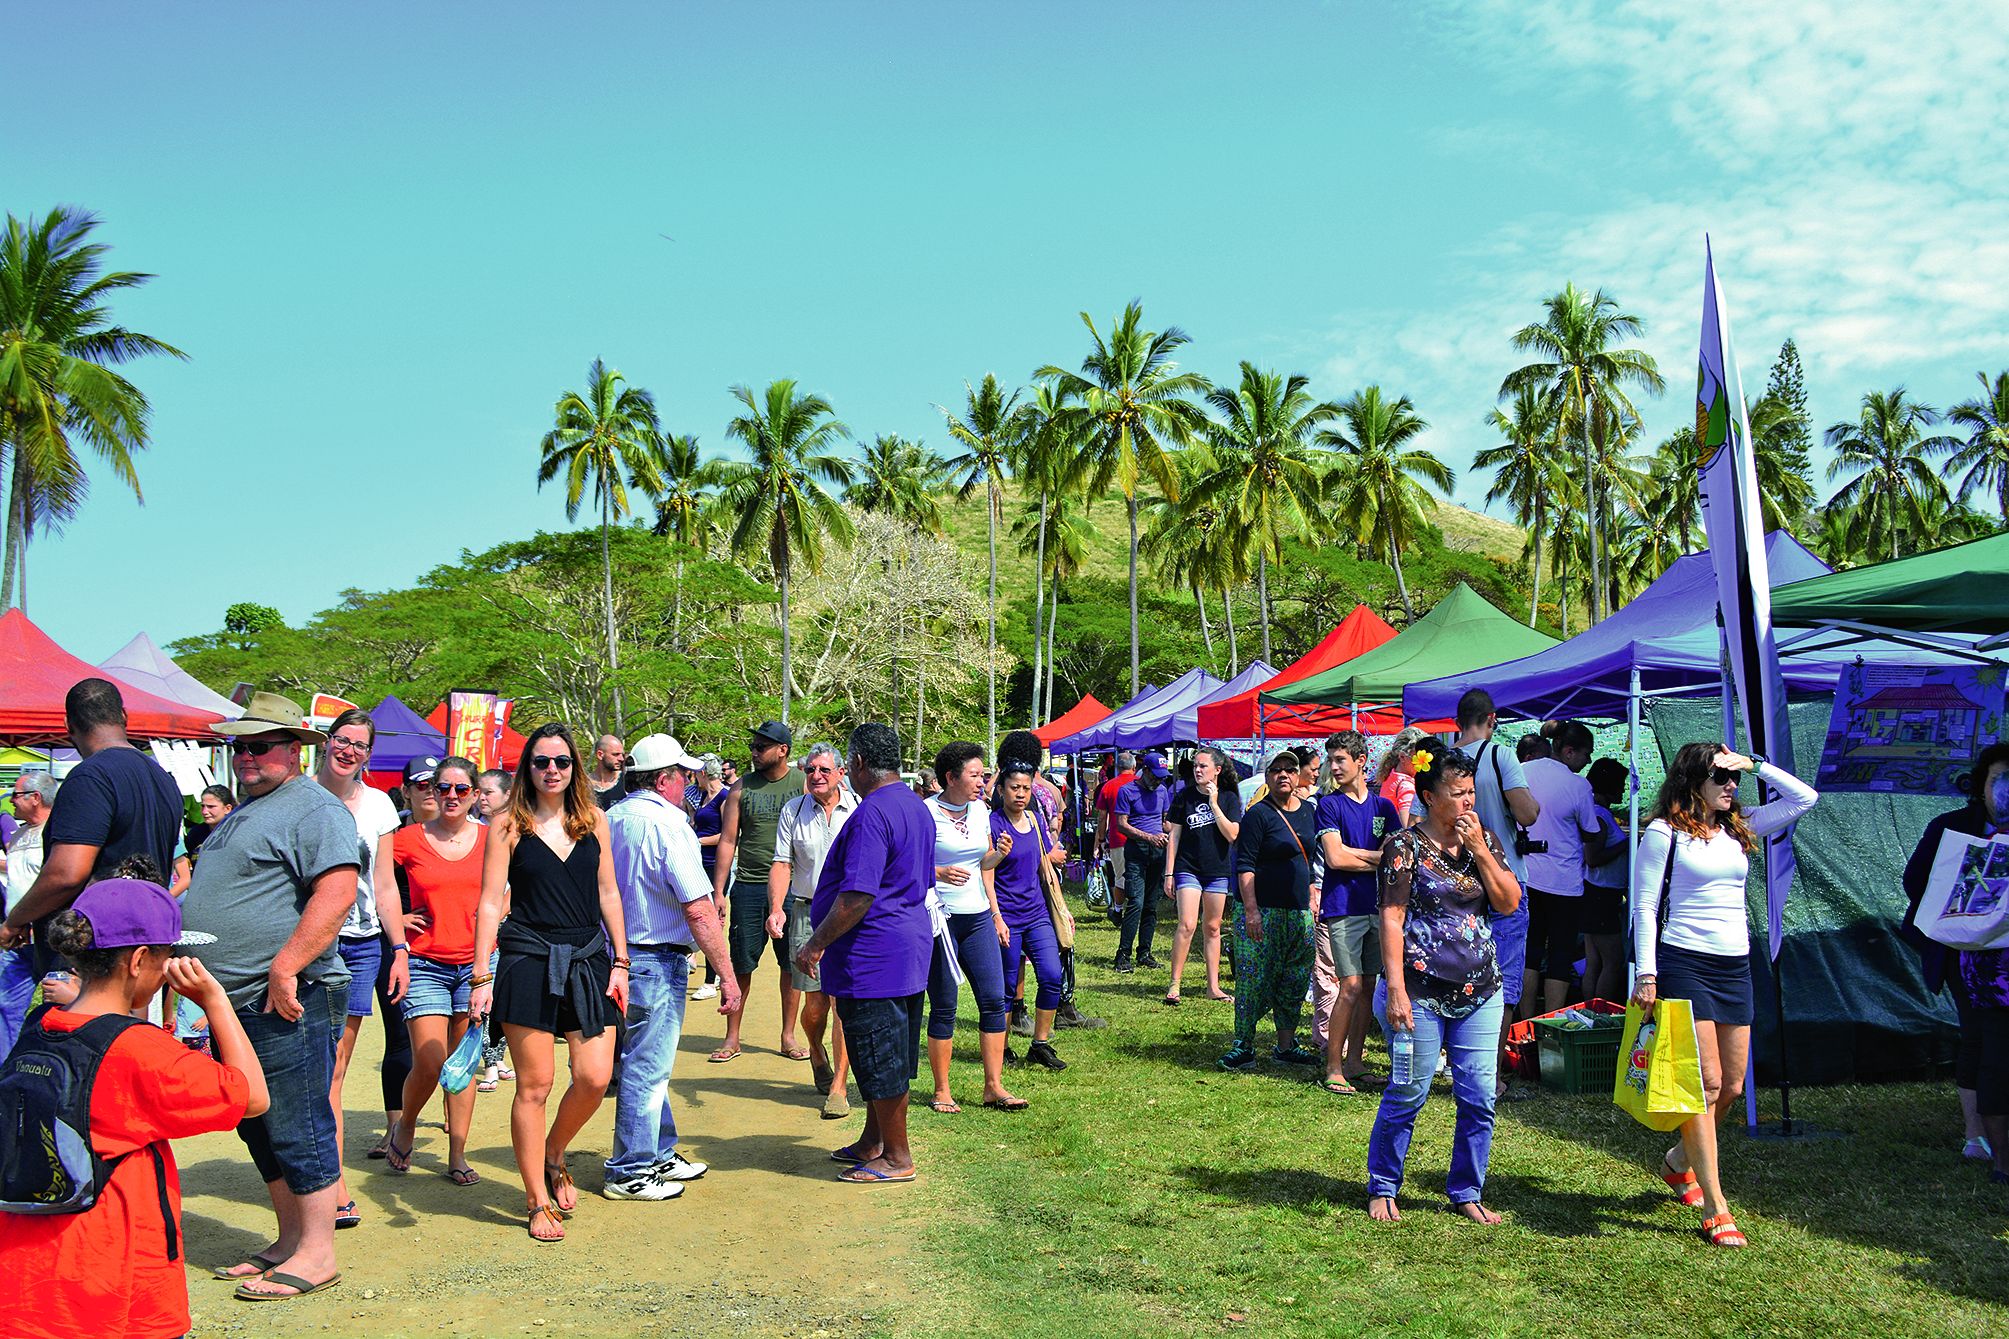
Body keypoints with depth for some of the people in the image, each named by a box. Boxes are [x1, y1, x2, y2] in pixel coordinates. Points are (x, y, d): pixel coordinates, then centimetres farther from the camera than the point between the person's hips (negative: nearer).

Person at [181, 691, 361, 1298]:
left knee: (298, 1129, -4)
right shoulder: (242, 811, 21)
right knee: (258, 1128, 16)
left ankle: (317, 1253, 5)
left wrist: (285, 968, -26)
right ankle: (290, 1238, 27)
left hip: (287, 1002, -10)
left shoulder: (314, 809, -11)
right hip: (234, 1003, 10)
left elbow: (337, 892, -23)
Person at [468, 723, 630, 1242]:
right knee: (534, 1085, 1)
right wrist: (481, 978, -8)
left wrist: (620, 962, 8)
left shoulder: (594, 820, 9)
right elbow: (491, 904, -3)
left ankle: (553, 1156, 26)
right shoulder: (508, 826, -1)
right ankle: (539, 1203, 15)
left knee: (595, 1078, -4)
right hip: (529, 962, -3)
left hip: (589, 960, 3)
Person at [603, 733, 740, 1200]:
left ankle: (660, 1156, 30)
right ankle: (629, 1172, 9)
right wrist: (727, 974, -17)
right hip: (655, 961, -9)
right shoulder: (668, 823, -17)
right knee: (646, 1069, 1)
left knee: (645, 1061, 19)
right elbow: (699, 908, -20)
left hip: (613, 956, 9)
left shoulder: (608, 821, 8)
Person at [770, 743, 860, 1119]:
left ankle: (838, 1087, 2)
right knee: (814, 1003, 3)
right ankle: (817, 1053, 37)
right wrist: (776, 908, -10)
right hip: (807, 912, 1)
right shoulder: (792, 811, 6)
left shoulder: (859, 809, 1)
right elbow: (782, 864, 4)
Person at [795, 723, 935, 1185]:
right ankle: (873, 1142, 30)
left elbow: (857, 896, -25)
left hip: (873, 956, -10)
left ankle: (897, 1159, 10)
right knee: (891, 1057, 18)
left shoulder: (872, 813, -20)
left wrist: (816, 944, -16)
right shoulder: (917, 807, 12)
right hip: (910, 944, 10)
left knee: (880, 1061, 1)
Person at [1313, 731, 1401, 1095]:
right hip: (1342, 908, -4)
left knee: (1367, 986, 6)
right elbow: (1335, 858, -9)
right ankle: (1333, 1068, -2)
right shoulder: (1329, 804, 1)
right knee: (1351, 987, -10)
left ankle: (1355, 1061, 16)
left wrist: (1355, 855, -8)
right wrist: (1377, 857, -1)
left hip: (1376, 906, 4)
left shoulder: (1383, 806, 12)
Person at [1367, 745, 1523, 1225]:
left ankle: (1467, 1192, 22)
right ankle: (1382, 1189, 21)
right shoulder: (1406, 846, -7)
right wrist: (1396, 990, -15)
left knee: (1480, 1098, 5)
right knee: (1407, 1094, 3)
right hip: (1421, 991, -5)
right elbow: (1392, 919, -10)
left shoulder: (1485, 839, 8)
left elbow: (1509, 903, 1)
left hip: (1481, 992, 5)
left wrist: (1478, 848, -8)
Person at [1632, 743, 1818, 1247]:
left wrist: (1754, 764, 7)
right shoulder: (1665, 832, -3)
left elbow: (1803, 797, 15)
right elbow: (1645, 907, -5)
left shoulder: (1740, 830, 13)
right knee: (1706, 1082, -10)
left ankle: (1679, 1160, 34)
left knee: (1732, 1086, 9)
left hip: (1735, 968, 7)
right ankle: (1715, 1209, -6)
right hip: (1684, 963, -6)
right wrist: (1646, 973, -11)